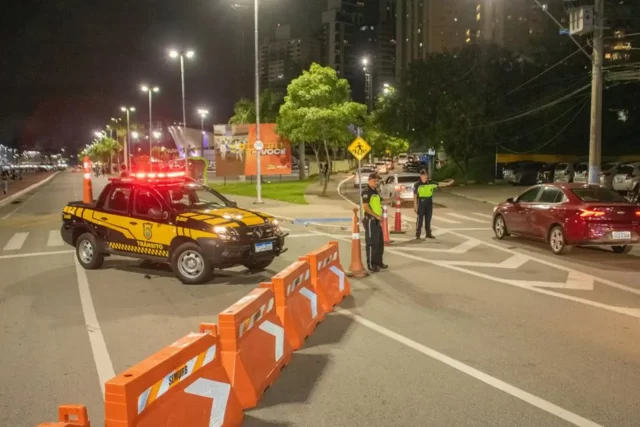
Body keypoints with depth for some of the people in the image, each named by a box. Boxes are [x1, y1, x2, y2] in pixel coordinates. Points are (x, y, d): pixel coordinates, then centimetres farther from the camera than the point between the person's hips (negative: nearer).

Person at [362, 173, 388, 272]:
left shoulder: (375, 191, 15)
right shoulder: (366, 192, -13)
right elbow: (365, 207, -21)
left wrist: (380, 217, 12)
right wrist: (377, 216, -21)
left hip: (377, 220, 9)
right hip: (370, 220, -9)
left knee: (380, 242, 16)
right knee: (372, 243, -5)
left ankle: (378, 262, 27)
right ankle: (371, 265, 1)